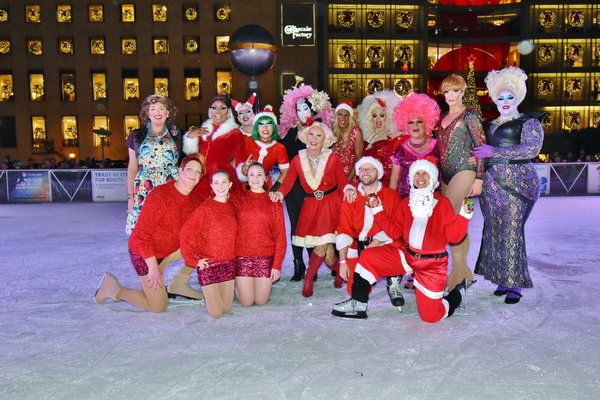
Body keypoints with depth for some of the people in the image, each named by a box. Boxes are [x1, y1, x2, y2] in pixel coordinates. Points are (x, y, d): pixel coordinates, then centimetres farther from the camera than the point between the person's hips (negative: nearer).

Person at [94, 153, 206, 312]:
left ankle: (180, 282, 10)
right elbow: (142, 234, -26)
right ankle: (115, 290, 17)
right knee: (159, 306, -1)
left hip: (169, 249, 7)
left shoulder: (194, 199, -6)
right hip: (144, 253, -7)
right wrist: (153, 268, -25)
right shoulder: (160, 196, -28)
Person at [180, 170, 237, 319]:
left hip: (229, 263, 5)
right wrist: (193, 260, -13)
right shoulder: (204, 208, -11)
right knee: (216, 312, -3)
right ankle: (208, 293, 27)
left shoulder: (232, 207, 5)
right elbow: (185, 234, -14)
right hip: (208, 264, -5)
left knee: (227, 309, 9)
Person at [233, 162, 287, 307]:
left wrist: (277, 264, -6)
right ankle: (237, 285, 36)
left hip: (266, 258, 0)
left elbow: (280, 235, -1)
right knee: (246, 303, 6)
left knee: (261, 301, 8)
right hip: (242, 257, 0)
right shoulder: (238, 199, 3)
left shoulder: (273, 201, 1)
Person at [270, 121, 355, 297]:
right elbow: (288, 182, -3)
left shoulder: (332, 159, -4)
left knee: (322, 246, -14)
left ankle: (308, 280, 15)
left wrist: (348, 190, -24)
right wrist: (279, 194, -22)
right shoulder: (298, 159, 1)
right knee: (327, 253, -6)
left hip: (331, 205, -1)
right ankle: (339, 270, 28)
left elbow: (343, 182, -2)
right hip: (311, 207, 2)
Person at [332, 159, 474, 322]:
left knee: (431, 316, -5)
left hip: (433, 263, -4)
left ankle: (457, 293, 28)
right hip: (407, 255, 5)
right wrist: (378, 211, 2)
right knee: (368, 257, -9)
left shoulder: (442, 203, -8)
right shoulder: (407, 203, 5)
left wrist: (464, 215, -24)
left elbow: (453, 236, -11)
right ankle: (358, 304, -1)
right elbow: (394, 232, 7)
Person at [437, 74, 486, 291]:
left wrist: (479, 178, -13)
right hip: (445, 174, 7)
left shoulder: (470, 114, -3)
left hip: (464, 171, -7)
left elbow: (481, 146, -8)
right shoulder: (443, 117, 17)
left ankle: (458, 270, -9)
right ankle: (464, 273, 16)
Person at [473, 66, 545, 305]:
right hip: (491, 185, 5)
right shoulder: (489, 126, 18)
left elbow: (531, 149, -14)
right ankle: (504, 280, 12)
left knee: (512, 231, -10)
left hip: (517, 184, -5)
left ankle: (515, 285, -3)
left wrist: (494, 152, -18)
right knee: (494, 231, 3)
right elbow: (480, 153, 24)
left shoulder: (529, 122, 2)